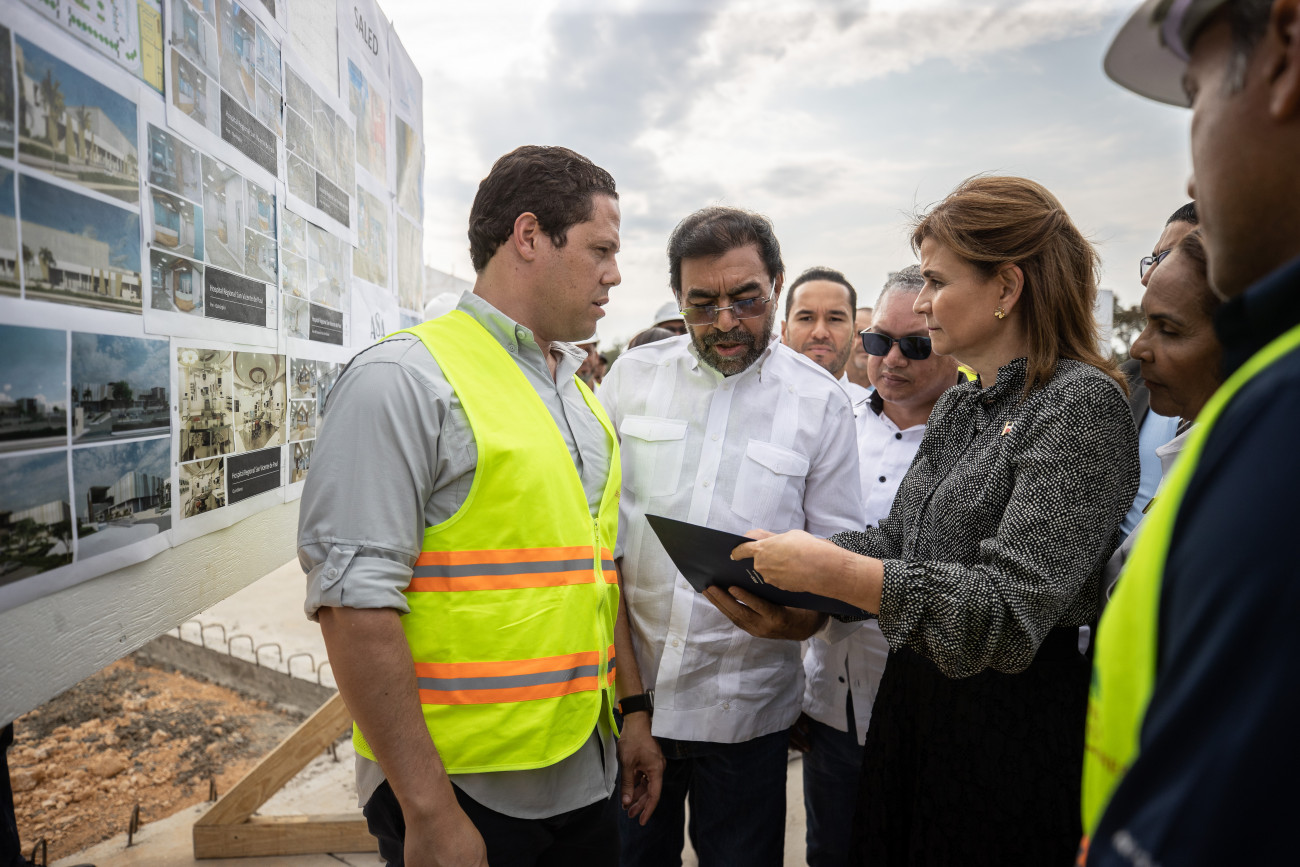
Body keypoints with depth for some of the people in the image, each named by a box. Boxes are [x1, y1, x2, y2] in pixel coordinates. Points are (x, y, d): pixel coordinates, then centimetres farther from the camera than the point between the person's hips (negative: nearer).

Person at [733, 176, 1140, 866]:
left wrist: (829, 570, -27)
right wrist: (793, 564, -5)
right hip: (914, 706, 7)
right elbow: (899, 538, 9)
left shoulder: (1081, 402, -18)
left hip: (1017, 727, -7)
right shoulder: (955, 406, 7)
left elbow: (1008, 614, -26)